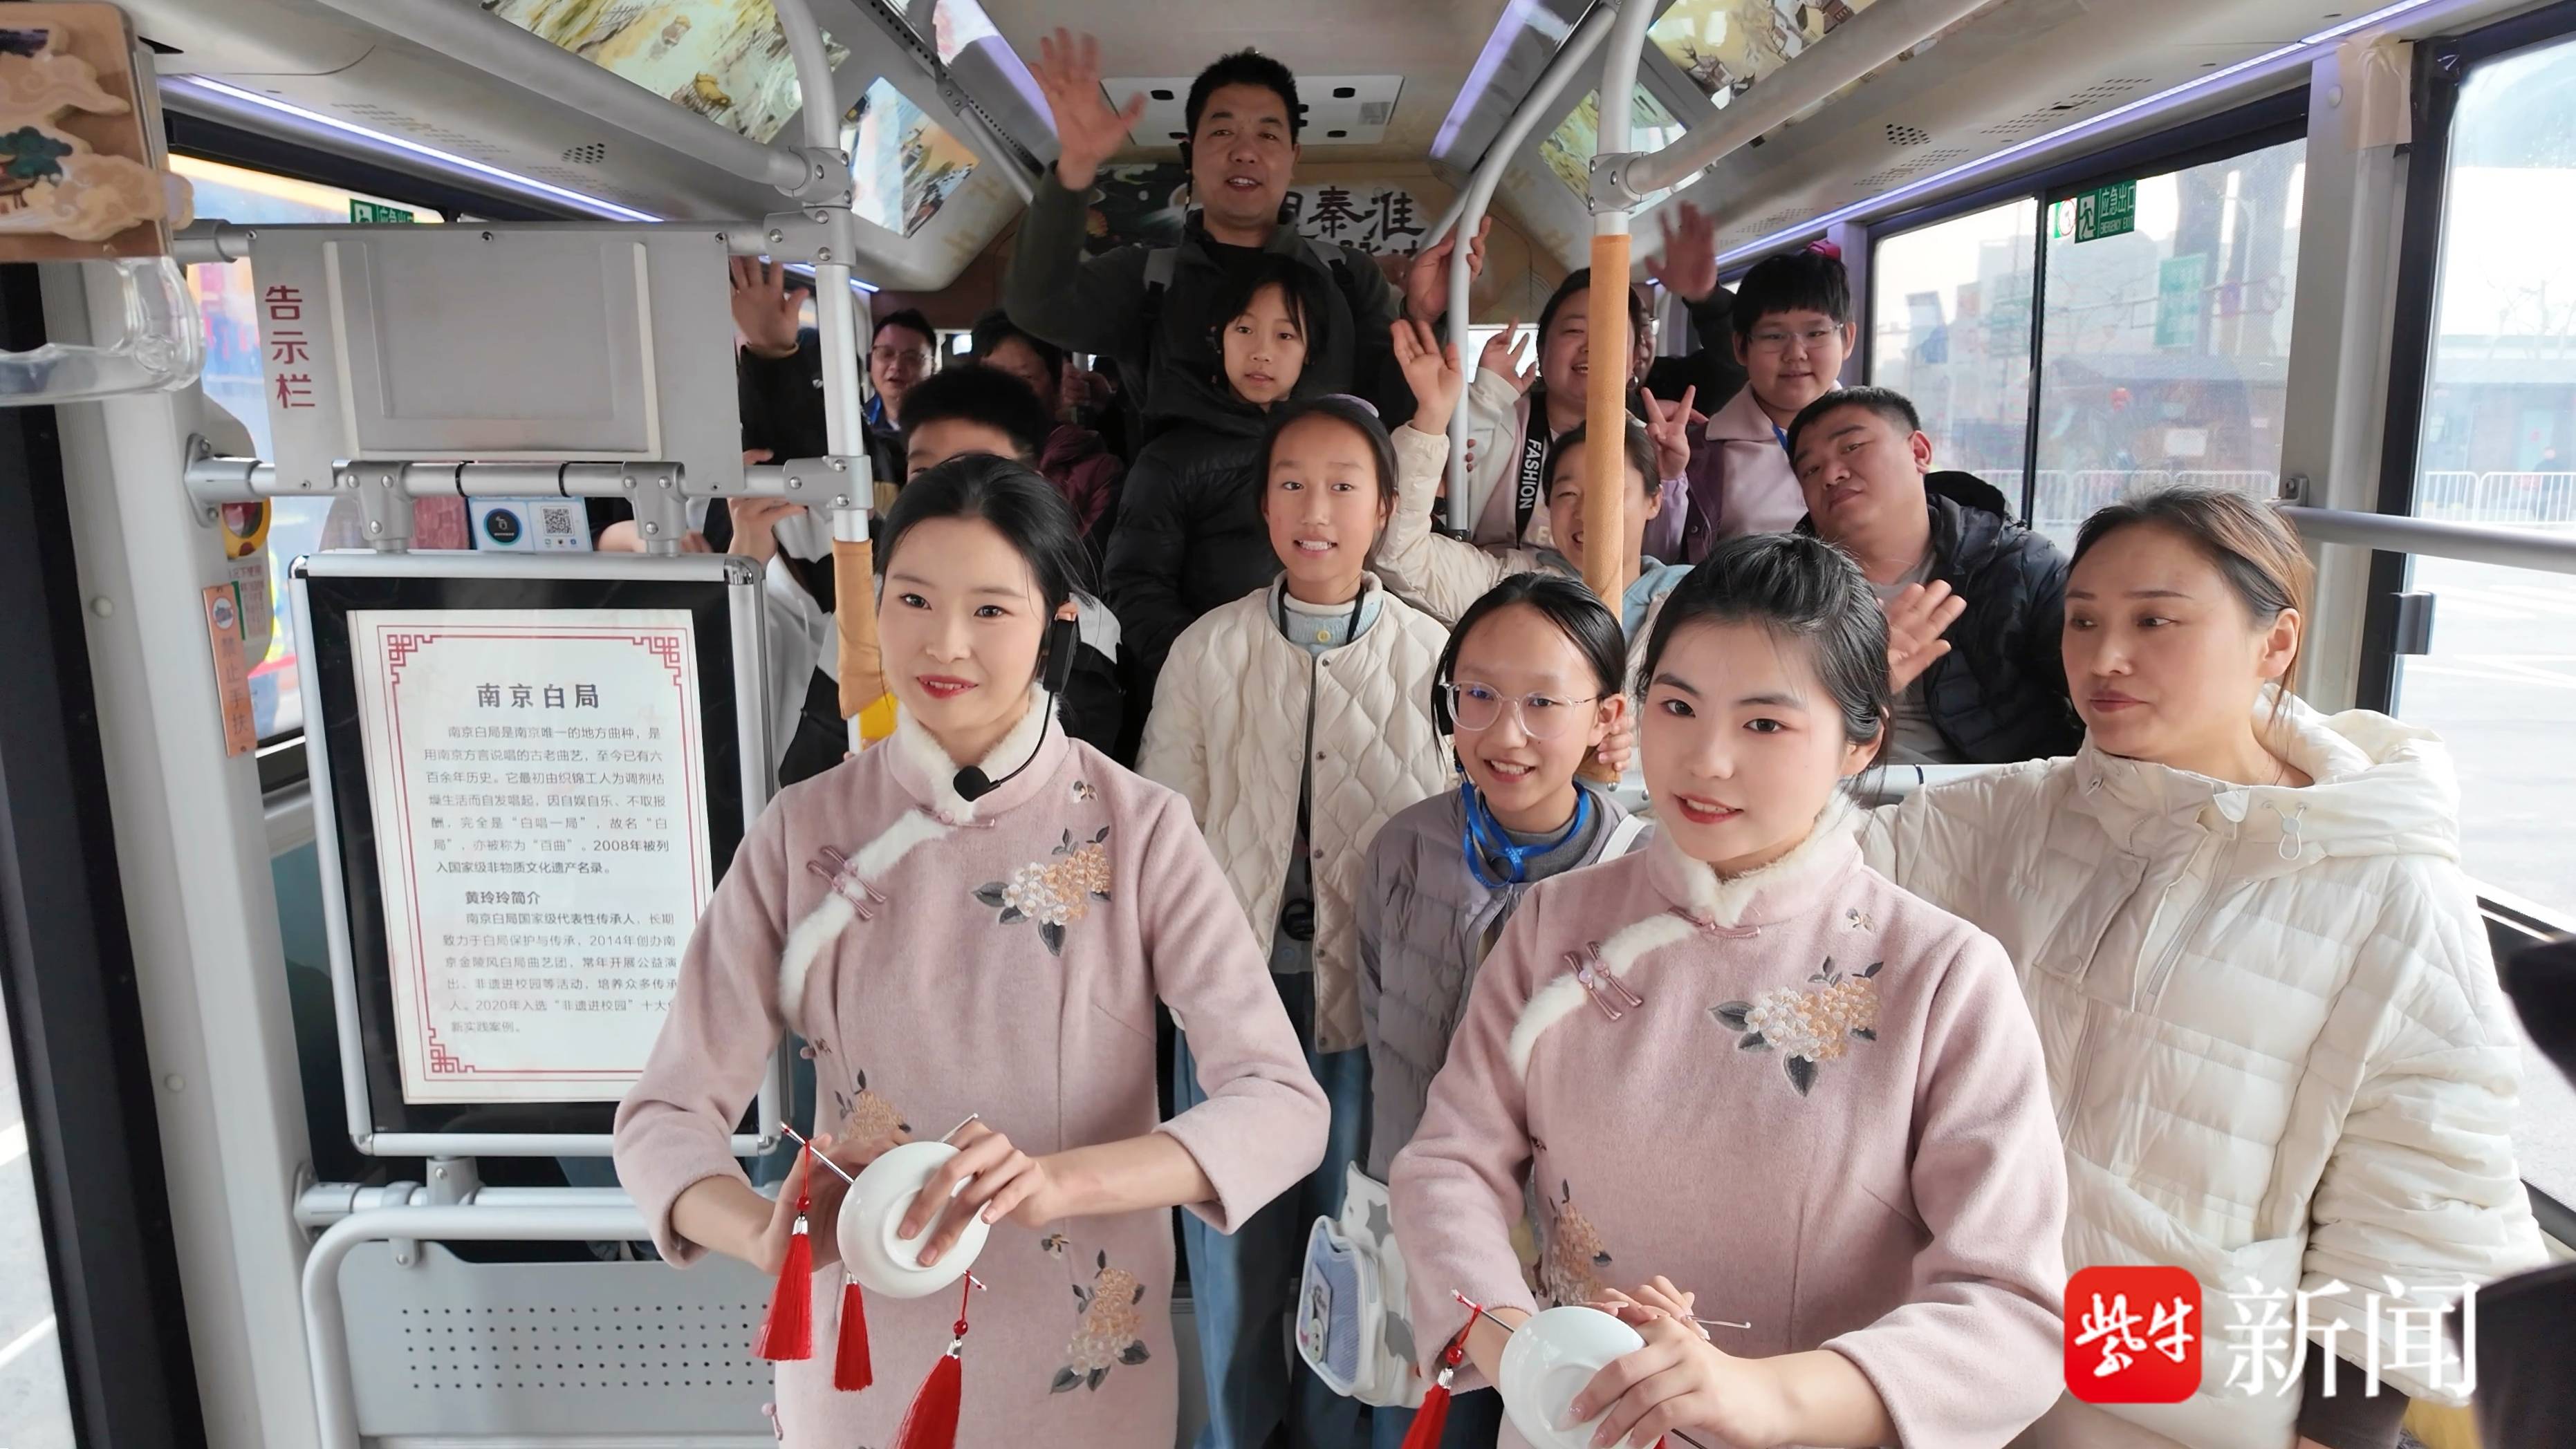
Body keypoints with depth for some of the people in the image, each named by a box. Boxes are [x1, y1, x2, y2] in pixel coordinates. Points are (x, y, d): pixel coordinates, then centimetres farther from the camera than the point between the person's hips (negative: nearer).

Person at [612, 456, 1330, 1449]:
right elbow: (668, 1112, -8)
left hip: (1080, 1364, -1)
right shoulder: (804, 831, -8)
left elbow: (1283, 1105, -20)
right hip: (857, 1362, 2)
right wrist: (766, 1234, -29)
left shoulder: (1141, 831, -14)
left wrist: (1055, 1182, -36)